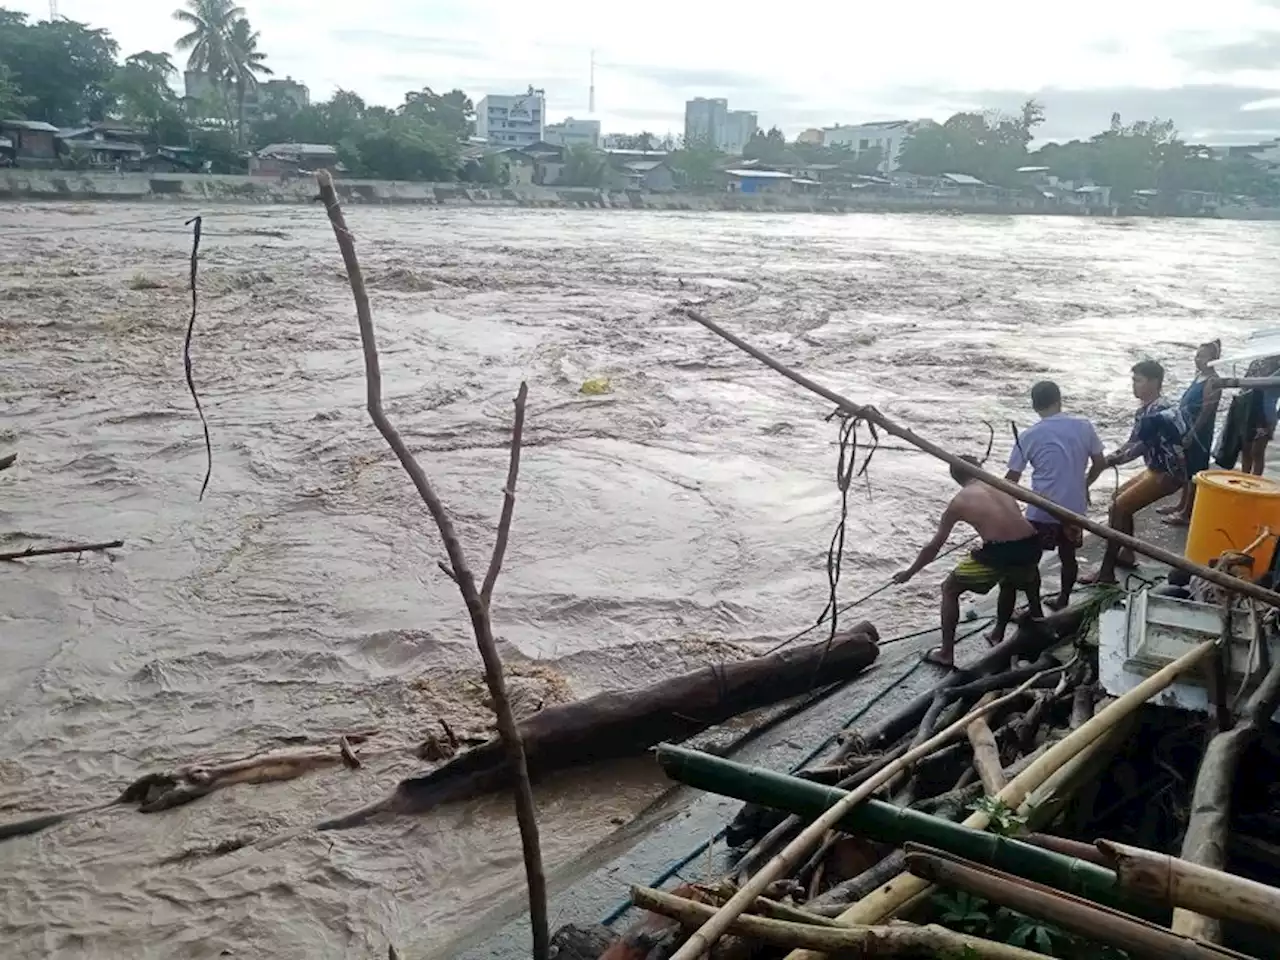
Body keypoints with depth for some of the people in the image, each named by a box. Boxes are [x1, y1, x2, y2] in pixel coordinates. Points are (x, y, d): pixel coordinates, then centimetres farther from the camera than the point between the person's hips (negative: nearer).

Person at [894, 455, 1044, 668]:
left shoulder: (958, 502, 13)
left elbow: (934, 547, 18)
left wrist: (909, 572, 33)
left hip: (999, 553, -5)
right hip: (1030, 547, 5)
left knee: (950, 589, 17)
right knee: (1009, 580, 39)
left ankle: (946, 653, 15)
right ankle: (998, 635, 49)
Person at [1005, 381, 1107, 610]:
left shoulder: (1029, 435, -7)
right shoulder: (1083, 426, -2)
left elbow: (1012, 478, -2)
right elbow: (1099, 464, 7)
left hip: (1041, 510, -3)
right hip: (1074, 508, 3)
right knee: (1068, 557, 21)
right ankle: (1063, 601, 33)